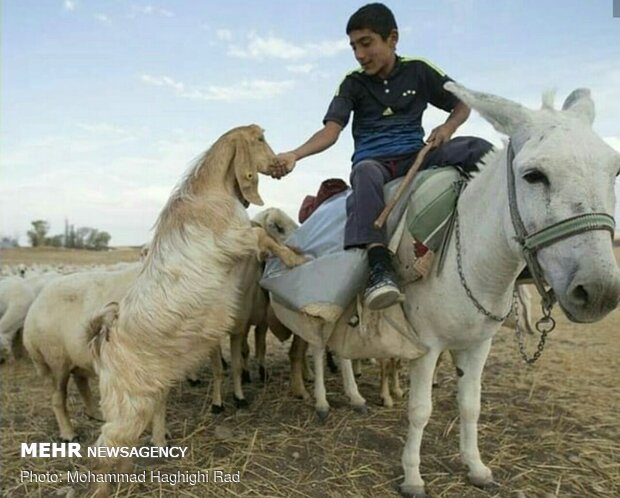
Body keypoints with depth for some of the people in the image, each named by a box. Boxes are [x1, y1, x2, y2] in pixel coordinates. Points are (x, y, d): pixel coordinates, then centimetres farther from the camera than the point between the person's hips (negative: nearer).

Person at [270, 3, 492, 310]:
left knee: (479, 149, -20)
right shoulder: (353, 84, 6)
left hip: (417, 155, 2)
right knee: (365, 174, -39)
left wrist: (447, 128, -7)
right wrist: (294, 155, -25)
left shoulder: (419, 71, 9)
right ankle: (379, 266, -51)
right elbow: (331, 130, -7)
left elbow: (462, 105, 16)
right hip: (373, 161, -2)